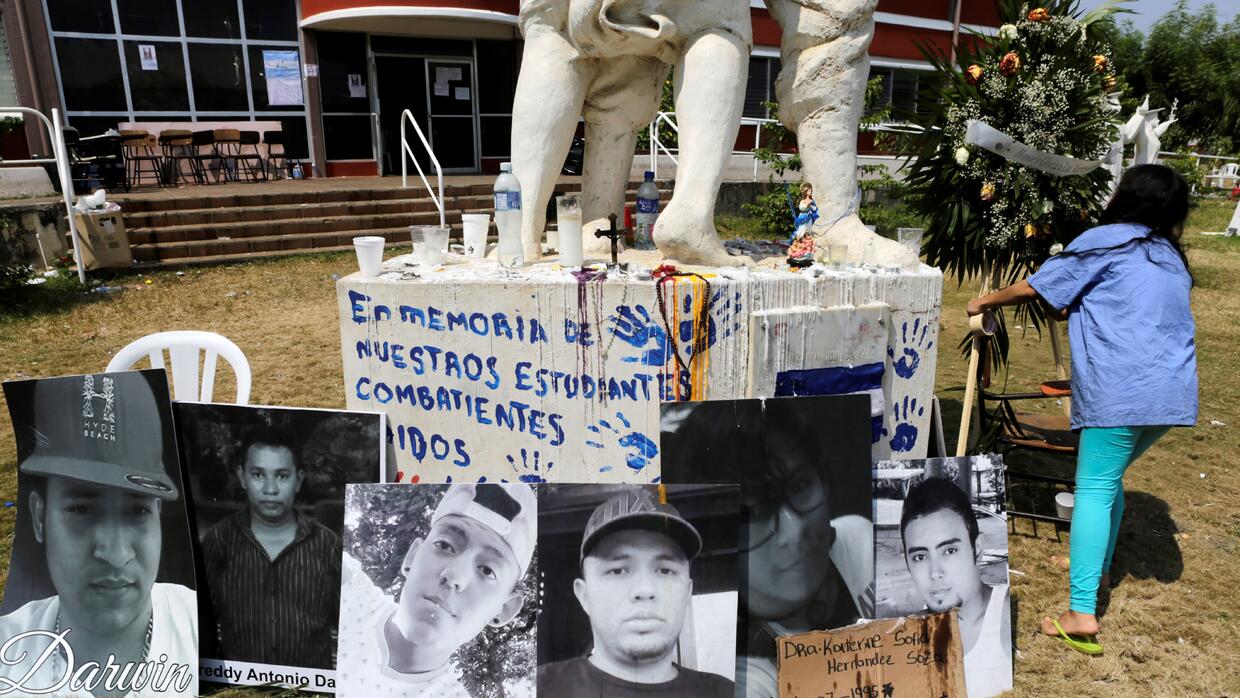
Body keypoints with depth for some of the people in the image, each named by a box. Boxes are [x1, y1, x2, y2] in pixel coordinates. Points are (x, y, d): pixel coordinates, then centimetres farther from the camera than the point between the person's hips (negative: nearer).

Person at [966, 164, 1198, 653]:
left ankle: (1082, 613, -12)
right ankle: (1098, 568, 35)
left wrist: (987, 301, 16)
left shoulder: (1106, 240, 0)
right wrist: (1075, 309, 40)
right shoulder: (1170, 257, 22)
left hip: (1121, 389, -8)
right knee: (1109, 477, 23)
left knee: (1094, 488, -7)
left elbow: (1032, 289, 0)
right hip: (1172, 389, 8)